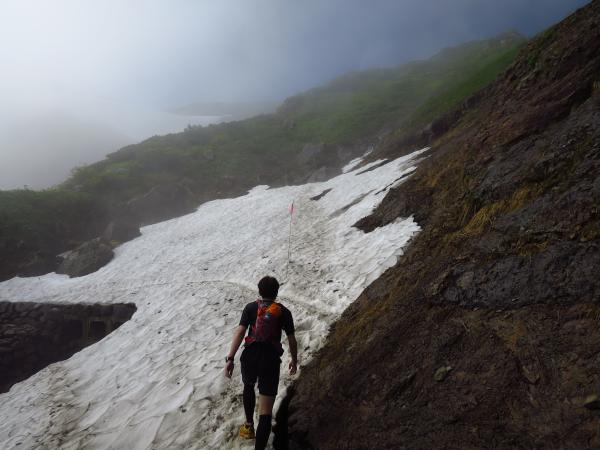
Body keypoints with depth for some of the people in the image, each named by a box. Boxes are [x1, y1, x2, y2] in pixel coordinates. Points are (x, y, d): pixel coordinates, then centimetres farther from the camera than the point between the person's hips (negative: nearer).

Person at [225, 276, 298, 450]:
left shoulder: (251, 308, 3)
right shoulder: (284, 312, 4)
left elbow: (239, 332, -8)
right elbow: (292, 340, 7)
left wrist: (230, 358, -11)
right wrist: (294, 360, 22)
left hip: (250, 355, 2)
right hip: (270, 359, -2)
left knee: (248, 386, 35)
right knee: (265, 411, 1)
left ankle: (249, 426, 43)